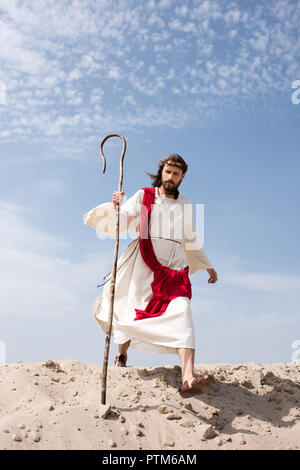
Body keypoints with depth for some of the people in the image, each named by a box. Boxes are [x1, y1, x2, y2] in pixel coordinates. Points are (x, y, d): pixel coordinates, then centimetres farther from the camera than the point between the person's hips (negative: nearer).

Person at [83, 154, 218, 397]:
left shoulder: (185, 205, 17)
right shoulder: (144, 196, 8)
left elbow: (191, 241, 28)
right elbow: (121, 222, -6)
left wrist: (208, 267, 31)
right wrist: (116, 205, -25)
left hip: (174, 270, 2)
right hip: (143, 267, -1)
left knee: (182, 313, -20)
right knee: (130, 314, 4)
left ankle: (188, 379, -34)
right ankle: (122, 356, 37)